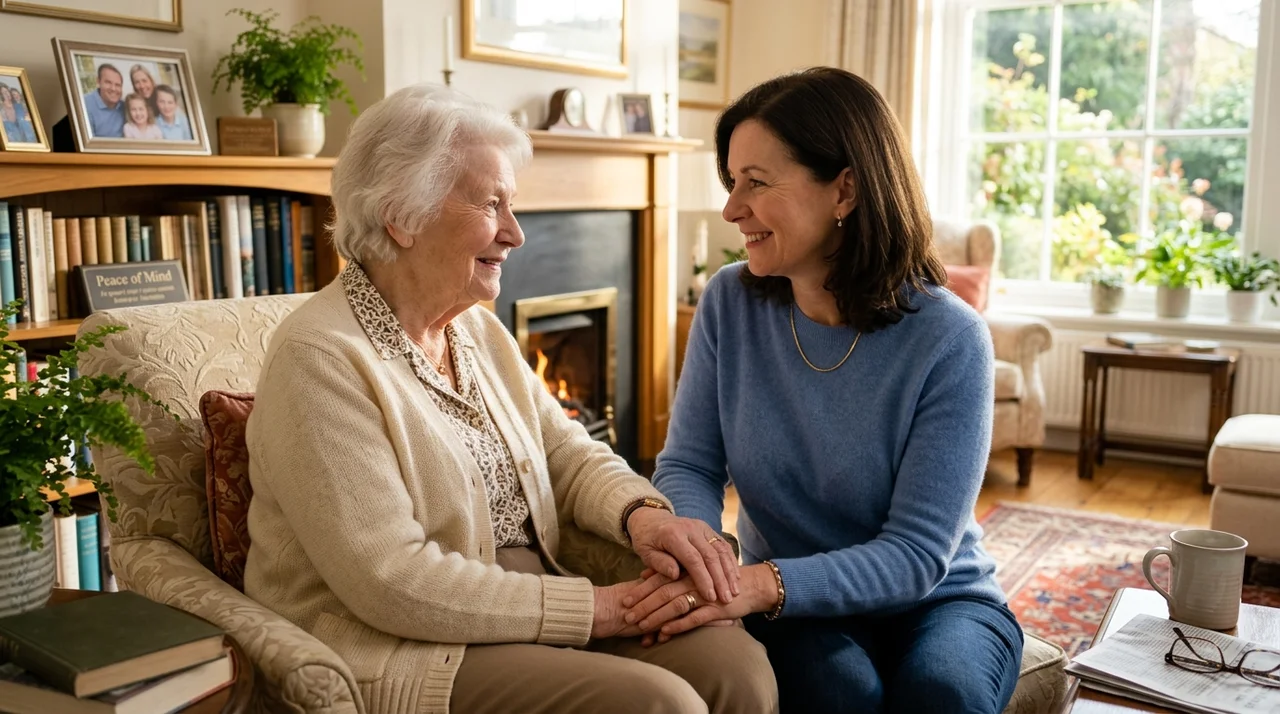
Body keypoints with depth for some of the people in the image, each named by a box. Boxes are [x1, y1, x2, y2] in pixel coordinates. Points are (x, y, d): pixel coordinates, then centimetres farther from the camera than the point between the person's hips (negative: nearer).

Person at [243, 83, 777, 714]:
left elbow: (567, 453, 11)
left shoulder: (479, 331, 10)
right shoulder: (320, 357, -17)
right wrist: (593, 608, -20)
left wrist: (641, 514, -12)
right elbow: (393, 580, -23)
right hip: (400, 651, -7)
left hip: (529, 614, 7)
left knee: (737, 662, -12)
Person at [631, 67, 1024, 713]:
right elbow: (689, 465, -4)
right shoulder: (730, 303, -8)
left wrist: (768, 584, -35)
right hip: (795, 608, 1)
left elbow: (917, 554, -20)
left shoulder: (949, 340, -18)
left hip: (937, 602, -1)